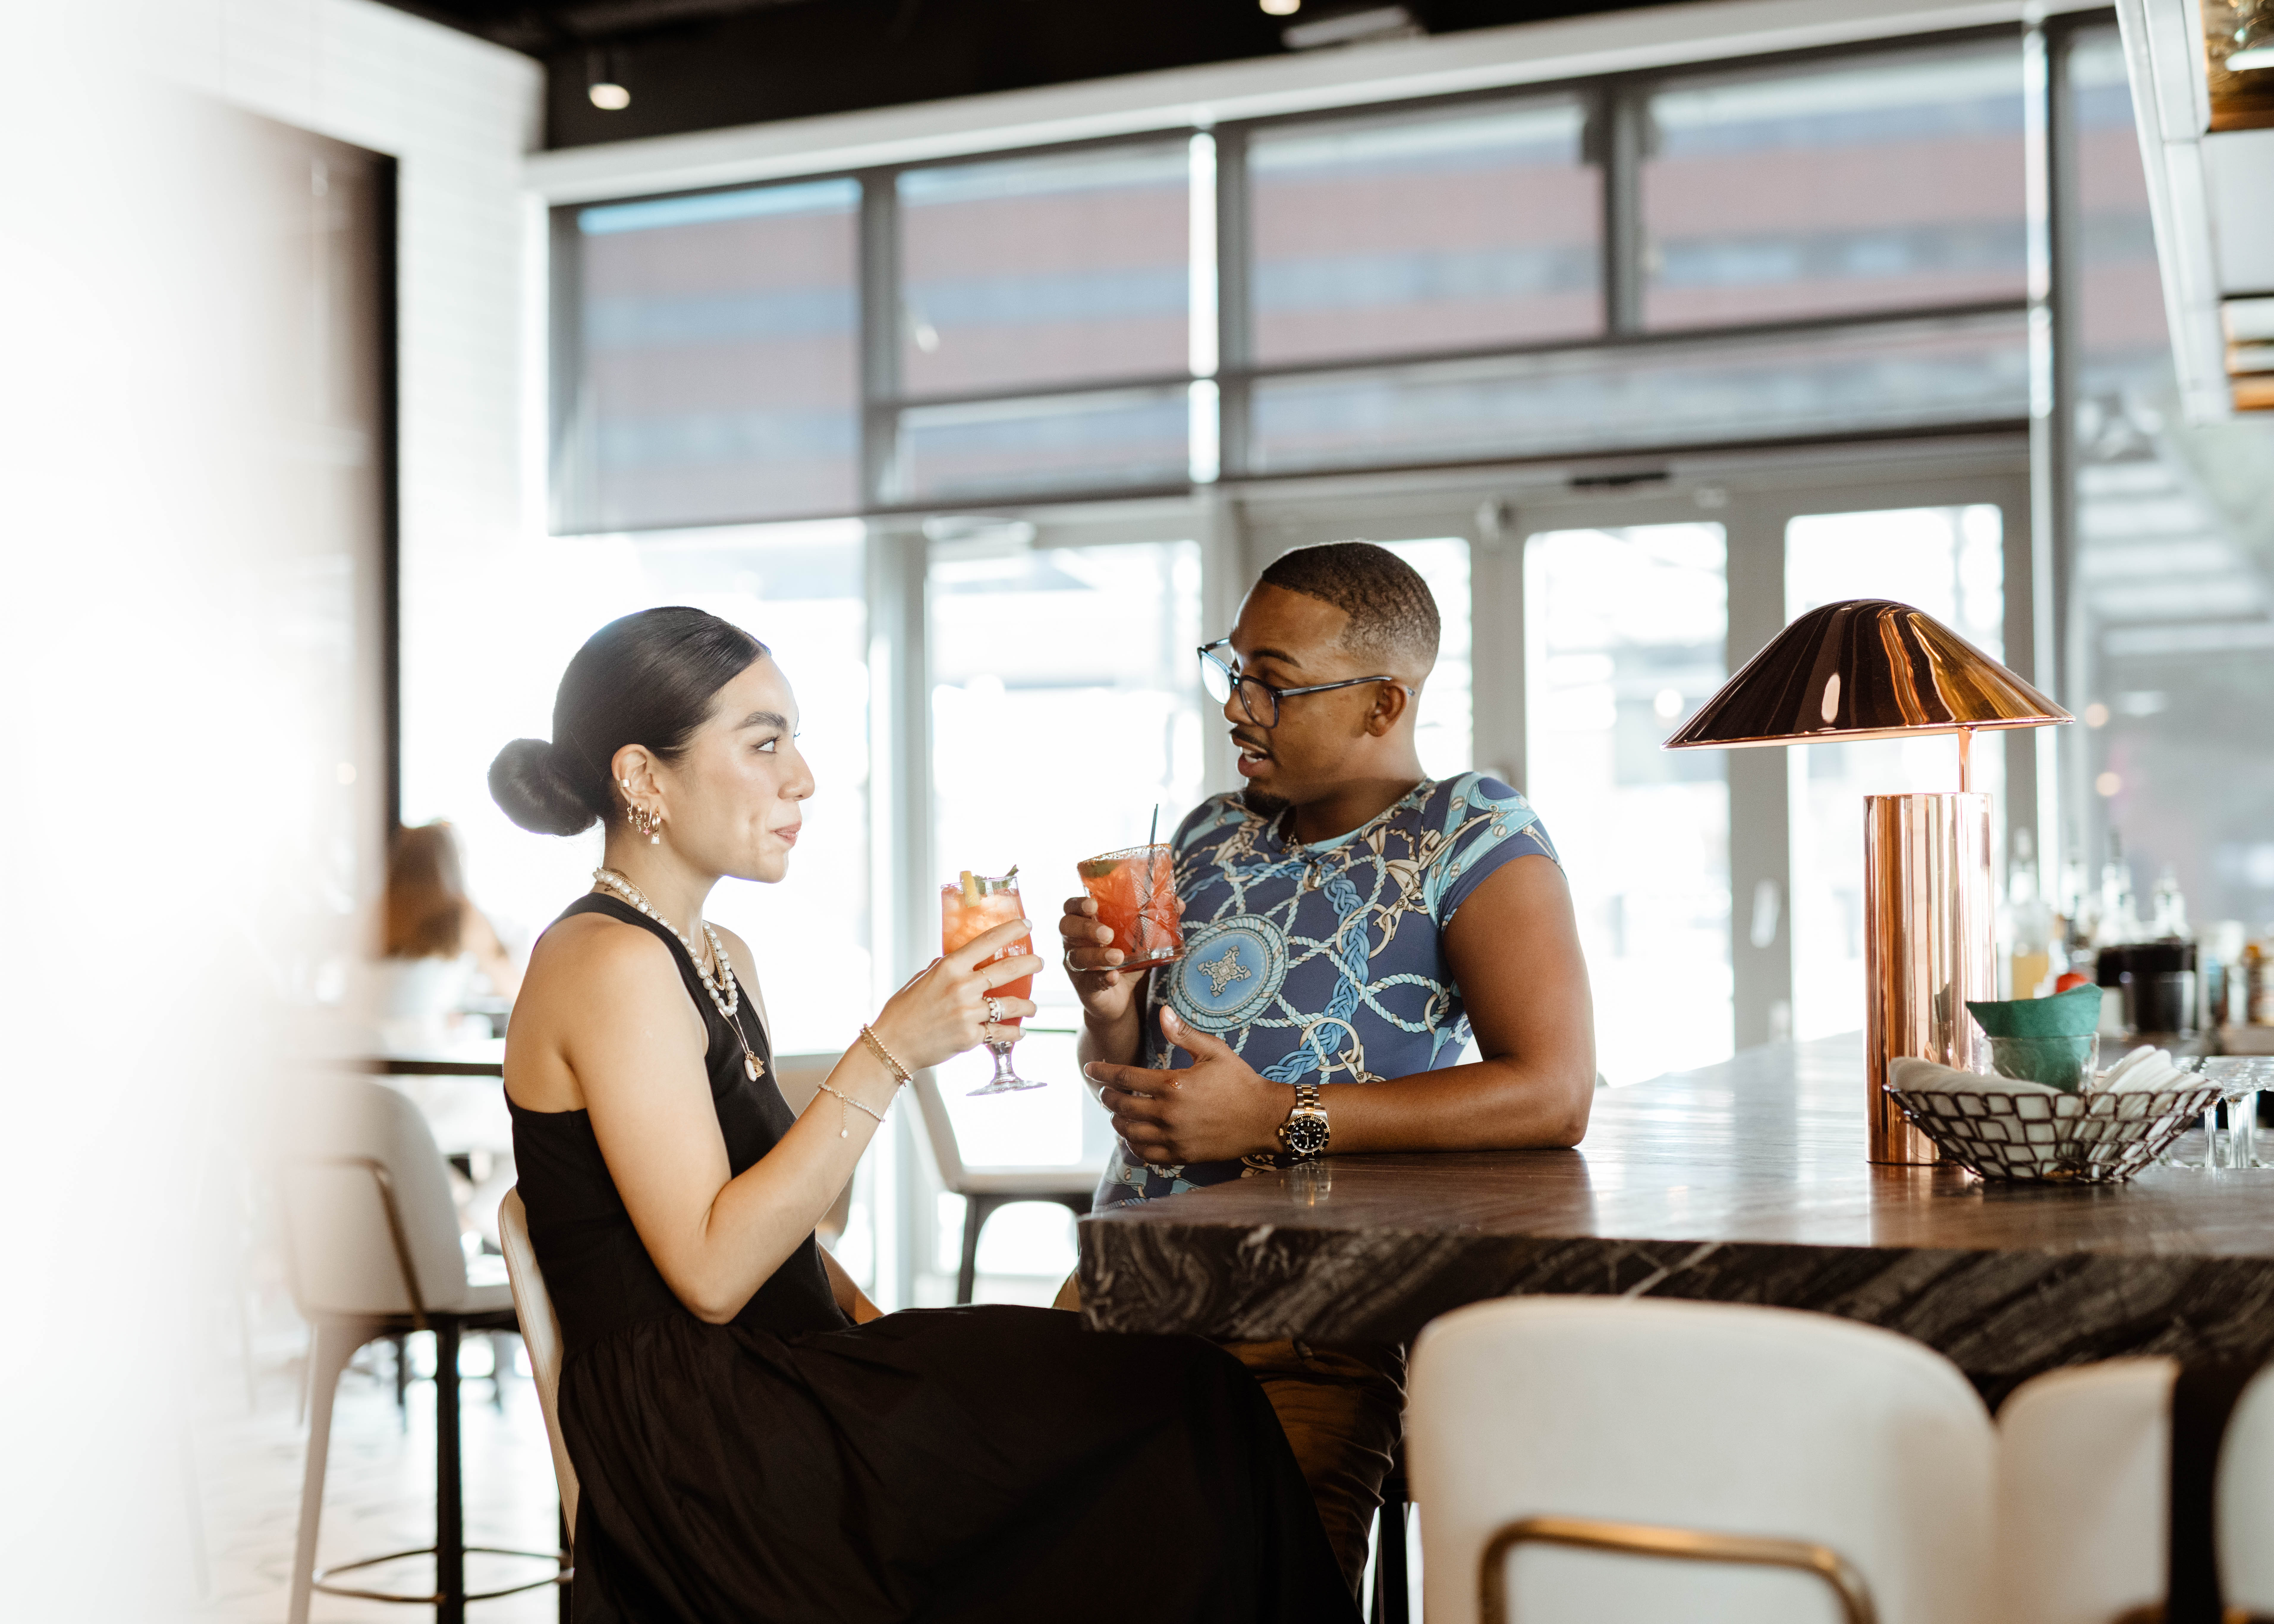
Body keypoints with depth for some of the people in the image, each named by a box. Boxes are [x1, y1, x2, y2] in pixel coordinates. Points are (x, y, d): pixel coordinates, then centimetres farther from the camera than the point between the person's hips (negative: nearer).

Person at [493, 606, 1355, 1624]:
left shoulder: (721, 962, 17)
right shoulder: (611, 965, -13)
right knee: (1183, 1409, -17)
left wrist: (884, 1339, 4)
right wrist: (890, 1053, -20)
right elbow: (709, 1271, -20)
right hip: (696, 1449, -8)